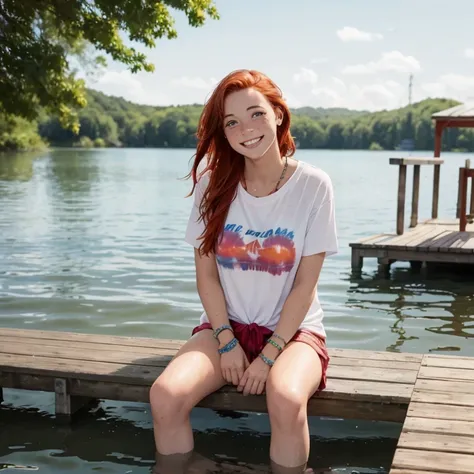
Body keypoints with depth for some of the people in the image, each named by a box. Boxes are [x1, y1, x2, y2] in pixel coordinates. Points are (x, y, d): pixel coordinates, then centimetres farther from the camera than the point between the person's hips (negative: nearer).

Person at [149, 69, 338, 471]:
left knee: (287, 401, -35)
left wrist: (268, 356, -15)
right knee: (166, 396, -25)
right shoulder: (214, 181, -3)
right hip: (227, 324, 3)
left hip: (293, 329, -2)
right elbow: (206, 274, -1)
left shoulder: (313, 185, -10)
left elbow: (305, 285, -10)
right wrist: (227, 341, -10)